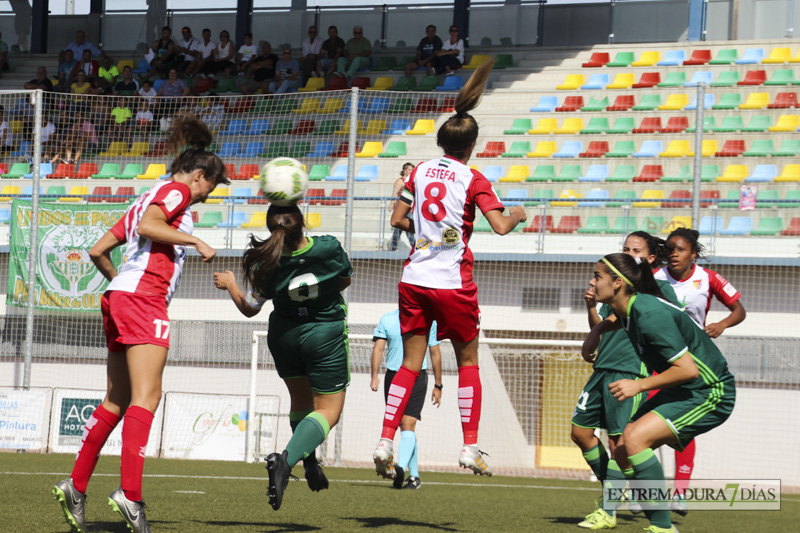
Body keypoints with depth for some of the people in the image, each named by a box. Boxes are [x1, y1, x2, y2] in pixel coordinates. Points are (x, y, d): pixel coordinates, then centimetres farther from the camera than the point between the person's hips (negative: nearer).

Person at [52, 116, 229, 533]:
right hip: (145, 299, -10)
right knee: (146, 397, -16)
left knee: (116, 403, 11)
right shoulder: (175, 191, 1)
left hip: (121, 296, 10)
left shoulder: (149, 198, 26)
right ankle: (130, 494, -27)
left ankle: (76, 487, 12)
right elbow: (148, 226, -20)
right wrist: (195, 241, -13)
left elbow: (98, 251, 24)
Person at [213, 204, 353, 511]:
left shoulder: (269, 267, -19)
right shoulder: (329, 248, -22)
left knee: (300, 400, 26)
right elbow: (345, 280, -1)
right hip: (326, 336, -2)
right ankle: (287, 459, -23)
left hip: (285, 335, 2)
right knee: (328, 410, 1)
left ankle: (310, 464, 31)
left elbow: (248, 308, -4)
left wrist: (230, 284, 14)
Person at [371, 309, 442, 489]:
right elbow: (378, 347, -1)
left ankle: (401, 469, -32)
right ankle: (414, 475, 14)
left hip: (417, 377, -3)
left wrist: (438, 386, 11)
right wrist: (374, 375, -15)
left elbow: (435, 353, 10)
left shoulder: (428, 321, 4)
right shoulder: (387, 320, 6)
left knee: (408, 424, -17)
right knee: (404, 427, 7)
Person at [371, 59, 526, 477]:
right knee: (467, 360, 9)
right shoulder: (473, 180, -6)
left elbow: (397, 220, 12)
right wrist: (517, 215, 6)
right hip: (452, 282, -4)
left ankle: (386, 439, -1)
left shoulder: (421, 171, 7)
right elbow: (500, 226, -14)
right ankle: (470, 446, 4)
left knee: (411, 363, 8)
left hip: (414, 279, 4)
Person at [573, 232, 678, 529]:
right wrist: (591, 306, 3)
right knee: (580, 431, 7)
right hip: (603, 368, 8)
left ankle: (608, 512, -5)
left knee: (618, 440, -9)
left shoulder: (659, 288, 0)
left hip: (630, 371, -8)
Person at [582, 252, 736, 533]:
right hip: (683, 392, 10)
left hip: (709, 393, -10)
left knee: (635, 439, -26)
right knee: (622, 451, 8)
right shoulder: (631, 308, 2)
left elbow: (689, 370, -29)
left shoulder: (650, 316, -27)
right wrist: (597, 330, 11)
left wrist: (639, 385, -24)